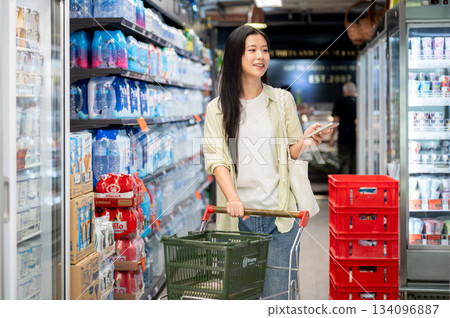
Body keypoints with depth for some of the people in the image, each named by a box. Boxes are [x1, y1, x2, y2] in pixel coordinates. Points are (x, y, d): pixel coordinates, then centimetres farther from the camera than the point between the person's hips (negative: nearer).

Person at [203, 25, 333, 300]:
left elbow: (292, 152, 10)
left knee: (276, 295, -1)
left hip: (279, 215, 0)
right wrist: (232, 198, -18)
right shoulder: (218, 108, 5)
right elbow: (215, 158, -3)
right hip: (239, 216, 0)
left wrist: (305, 142, -13)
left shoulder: (282, 100, 7)